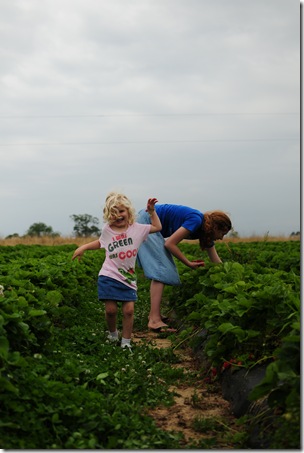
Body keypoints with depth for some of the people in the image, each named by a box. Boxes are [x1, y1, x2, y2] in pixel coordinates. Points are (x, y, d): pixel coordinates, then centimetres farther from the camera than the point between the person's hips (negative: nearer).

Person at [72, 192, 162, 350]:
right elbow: (100, 243, 25)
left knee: (129, 309, -6)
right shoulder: (107, 230, 5)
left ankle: (126, 342, 10)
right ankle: (112, 333, 26)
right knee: (111, 309, -4)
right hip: (109, 276, 0)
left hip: (128, 278, 0)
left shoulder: (137, 229, 3)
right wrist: (83, 247, 16)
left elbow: (157, 227, 13)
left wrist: (152, 211, 5)